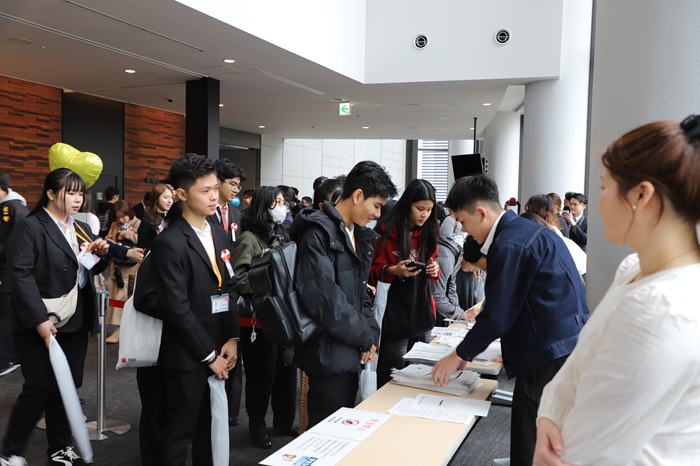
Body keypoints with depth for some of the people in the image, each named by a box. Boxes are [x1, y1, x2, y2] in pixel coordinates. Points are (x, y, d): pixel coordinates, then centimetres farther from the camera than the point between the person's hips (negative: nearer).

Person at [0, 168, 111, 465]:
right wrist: (39, 319, -25)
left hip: (75, 323, 7)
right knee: (40, 388, -1)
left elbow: (92, 269, 22)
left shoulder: (82, 229, 13)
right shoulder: (30, 228, -10)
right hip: (40, 325, -7)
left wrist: (101, 254, -2)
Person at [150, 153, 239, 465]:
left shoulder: (220, 236, 10)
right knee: (180, 434, 6)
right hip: (187, 358, -6)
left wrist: (232, 340, -1)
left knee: (211, 430, 15)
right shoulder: (169, 243, -14)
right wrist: (209, 355, -13)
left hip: (219, 352, 7)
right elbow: (177, 308, -18)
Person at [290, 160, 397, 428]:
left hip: (350, 351, 9)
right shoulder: (319, 232, -15)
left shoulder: (358, 236, 13)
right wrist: (365, 338, -15)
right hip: (329, 353, -9)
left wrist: (371, 334, 0)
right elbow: (323, 295, -23)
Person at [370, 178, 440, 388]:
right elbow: (372, 271, -6)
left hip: (422, 313, 6)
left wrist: (434, 270, -4)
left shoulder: (428, 232, 10)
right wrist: (393, 270, -24)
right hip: (395, 316, -6)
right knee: (392, 379, -2)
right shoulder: (387, 231, -8)